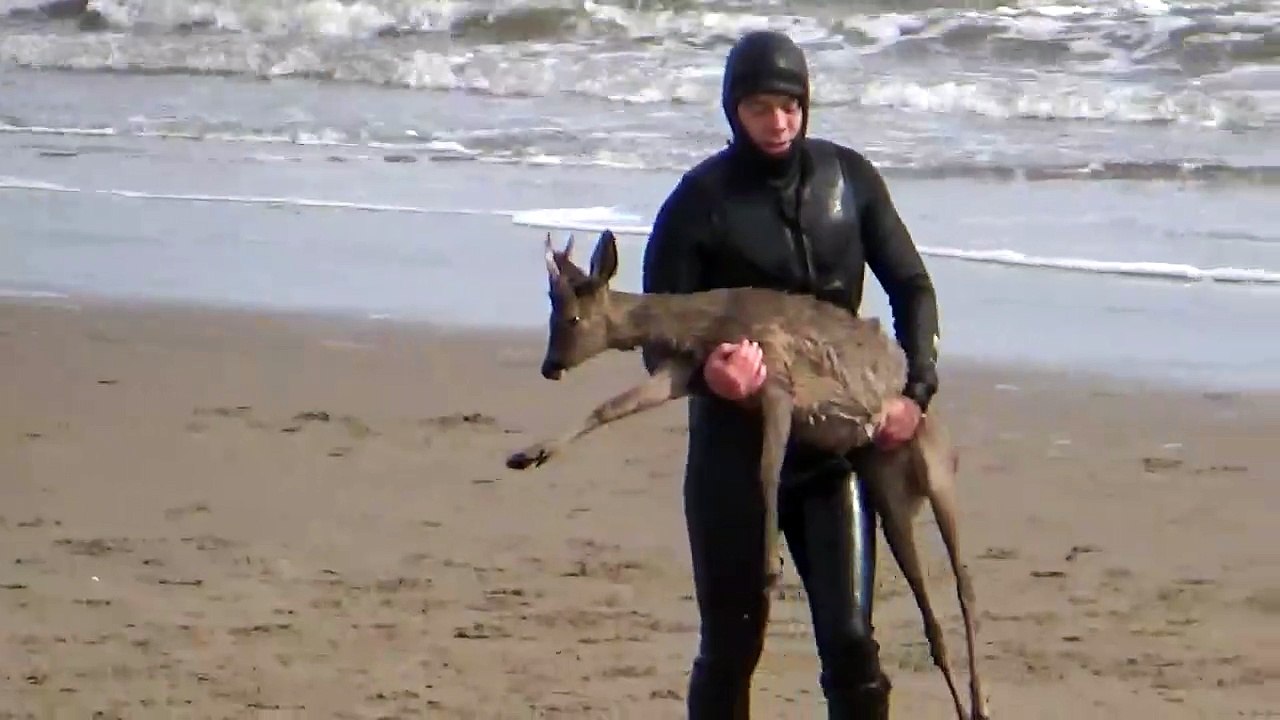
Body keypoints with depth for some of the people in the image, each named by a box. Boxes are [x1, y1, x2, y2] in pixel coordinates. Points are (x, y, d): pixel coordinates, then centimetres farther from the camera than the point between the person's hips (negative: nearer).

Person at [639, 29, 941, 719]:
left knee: (849, 636, -5)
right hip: (734, 444, -2)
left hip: (835, 437, 2)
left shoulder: (847, 178, 3)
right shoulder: (702, 199, -7)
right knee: (731, 642, 4)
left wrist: (916, 390, -6)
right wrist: (705, 373, -31)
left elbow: (911, 286, 9)